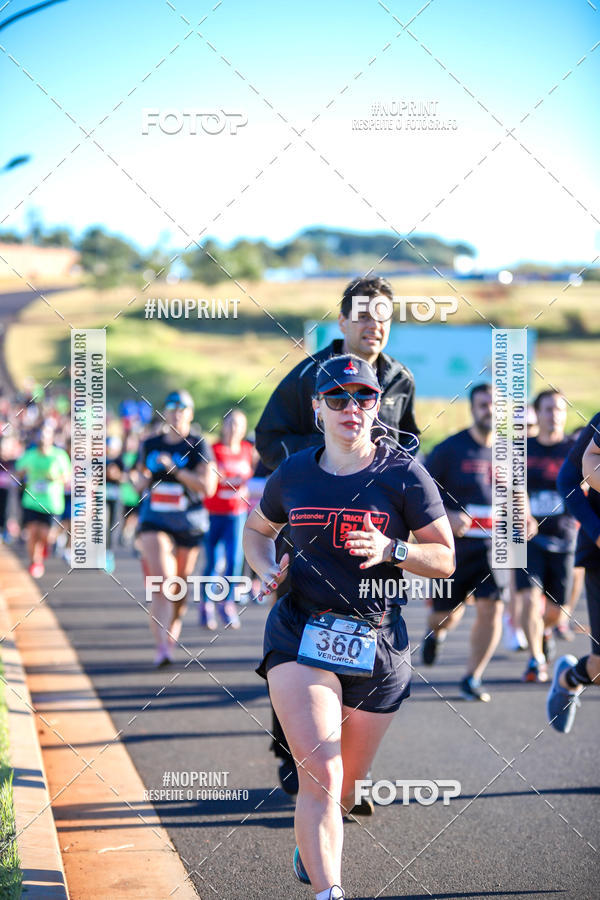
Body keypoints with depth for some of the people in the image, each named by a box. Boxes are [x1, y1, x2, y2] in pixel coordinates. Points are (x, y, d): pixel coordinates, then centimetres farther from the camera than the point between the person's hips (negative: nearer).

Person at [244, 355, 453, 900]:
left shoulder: (403, 474, -3)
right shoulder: (293, 475, 4)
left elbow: (446, 559, -1)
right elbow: (257, 530, 23)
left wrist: (392, 551, -20)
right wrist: (267, 569, 2)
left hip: (378, 645, 0)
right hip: (301, 635, 0)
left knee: (346, 786, 14)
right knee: (320, 775, -18)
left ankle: (311, 845, 47)